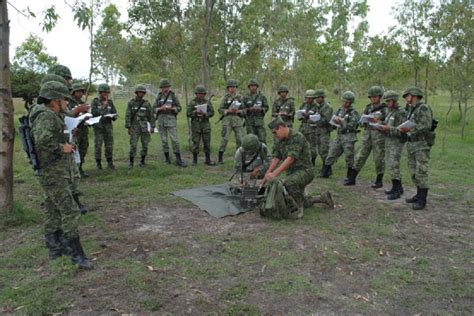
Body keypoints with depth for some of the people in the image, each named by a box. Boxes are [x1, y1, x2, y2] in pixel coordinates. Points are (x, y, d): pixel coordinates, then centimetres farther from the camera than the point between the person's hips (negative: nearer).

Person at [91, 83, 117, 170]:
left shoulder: (110, 101, 9)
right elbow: (93, 112, -12)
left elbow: (115, 113, 12)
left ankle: (110, 163, 14)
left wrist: (112, 117, -10)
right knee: (98, 146, -1)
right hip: (98, 126, -3)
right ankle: (98, 163, 11)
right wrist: (103, 106, -13)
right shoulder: (95, 101, -1)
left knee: (109, 145, 3)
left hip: (108, 126, 3)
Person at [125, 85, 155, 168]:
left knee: (145, 145, 0)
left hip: (145, 127, 2)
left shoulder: (147, 103, 4)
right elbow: (128, 115, -3)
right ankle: (131, 162, 6)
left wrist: (152, 127, -2)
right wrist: (128, 127, -10)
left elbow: (151, 115, 5)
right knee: (133, 145, -8)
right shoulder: (131, 103, 0)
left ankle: (142, 161, 16)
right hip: (135, 127, -2)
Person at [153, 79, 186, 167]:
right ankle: (167, 158, 15)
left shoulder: (173, 96, 3)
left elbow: (179, 108, 1)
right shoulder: (159, 97, 8)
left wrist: (171, 108, -17)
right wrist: (161, 108, -14)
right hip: (161, 119, 2)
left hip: (171, 119, -2)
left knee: (175, 140, -8)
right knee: (164, 140, 4)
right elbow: (154, 109, 5)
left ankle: (178, 160, -6)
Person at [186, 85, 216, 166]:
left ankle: (208, 160, 13)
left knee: (207, 143, 5)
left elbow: (212, 112, 3)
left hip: (206, 124, 2)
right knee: (196, 143, 0)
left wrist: (204, 114, -14)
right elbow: (188, 113, -1)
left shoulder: (207, 102, 8)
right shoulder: (192, 102, 3)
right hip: (196, 125, -2)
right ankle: (194, 160, 12)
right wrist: (195, 112, -17)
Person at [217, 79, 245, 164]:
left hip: (238, 120, 2)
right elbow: (220, 110, 4)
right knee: (224, 139, -7)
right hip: (227, 120, -2)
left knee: (240, 139, -1)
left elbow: (245, 110, 8)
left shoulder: (240, 97, 10)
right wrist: (228, 110, -12)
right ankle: (220, 158, 2)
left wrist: (238, 111, -10)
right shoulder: (225, 97, 7)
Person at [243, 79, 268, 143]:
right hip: (249, 120, 0)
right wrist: (249, 109, -16)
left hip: (259, 119, 0)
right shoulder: (246, 97, 5)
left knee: (262, 137, -4)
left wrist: (260, 109, -13)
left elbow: (266, 107, 7)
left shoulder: (262, 96, 6)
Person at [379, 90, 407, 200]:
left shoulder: (401, 112, -13)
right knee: (389, 165, 12)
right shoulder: (390, 111, 14)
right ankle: (398, 187, 22)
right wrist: (381, 125, 1)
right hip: (388, 141, 9)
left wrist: (388, 129, -25)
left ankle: (396, 191, -4)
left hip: (396, 142, -9)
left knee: (393, 166, -10)